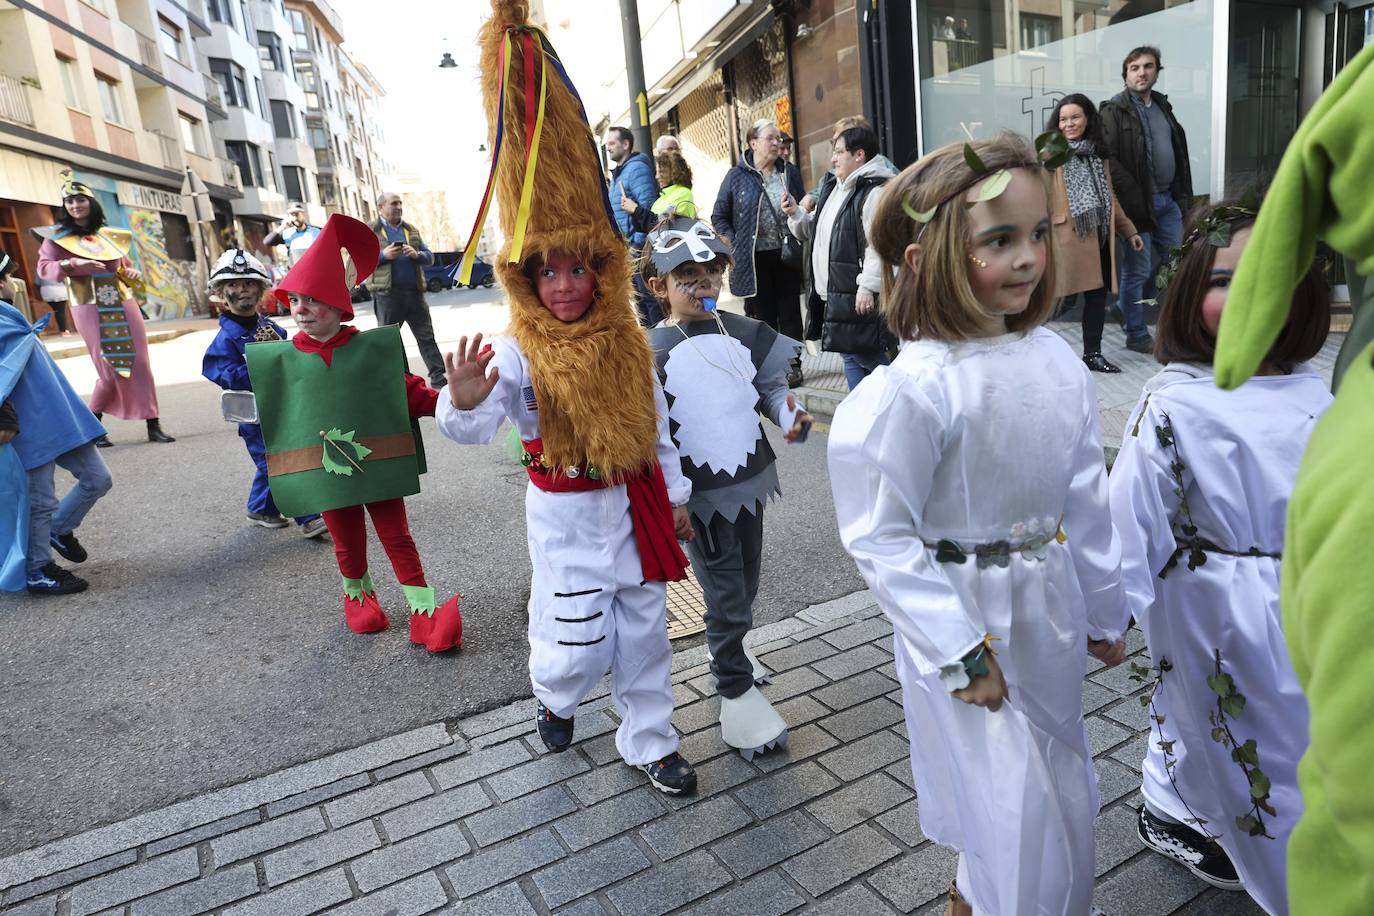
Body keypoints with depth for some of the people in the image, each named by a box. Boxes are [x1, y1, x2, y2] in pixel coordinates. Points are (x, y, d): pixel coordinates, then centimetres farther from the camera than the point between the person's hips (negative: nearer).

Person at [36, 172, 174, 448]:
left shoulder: (110, 236, 13)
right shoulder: (58, 237, 3)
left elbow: (125, 264, 24)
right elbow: (43, 267, -4)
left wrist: (132, 273, 2)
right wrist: (73, 264, -20)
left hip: (123, 305, 3)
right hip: (90, 310, -3)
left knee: (140, 363, -3)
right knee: (111, 368, -4)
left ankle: (153, 425, 1)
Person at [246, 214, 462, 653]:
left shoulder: (372, 348, -6)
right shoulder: (283, 358, -2)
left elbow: (407, 390, -2)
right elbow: (270, 414, 7)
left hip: (378, 464, -1)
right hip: (327, 468, 1)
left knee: (397, 537, 7)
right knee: (348, 542, 16)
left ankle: (425, 611, 14)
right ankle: (357, 596, 41)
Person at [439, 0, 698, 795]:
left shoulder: (631, 342, -1)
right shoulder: (518, 355, -14)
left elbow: (656, 426, 8)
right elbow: (475, 429, -28)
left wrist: (676, 496, 12)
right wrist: (464, 403, -50)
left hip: (635, 504, 4)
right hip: (567, 513, -4)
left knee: (645, 634, 14)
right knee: (581, 644, 2)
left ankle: (651, 744, 34)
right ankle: (555, 696, 40)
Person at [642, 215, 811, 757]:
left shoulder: (744, 333, 1)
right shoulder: (653, 352, -12)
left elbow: (771, 386, 13)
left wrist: (790, 416, -9)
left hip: (749, 478, 5)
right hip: (701, 493, -5)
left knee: (745, 585, 19)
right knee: (725, 592, 1)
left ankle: (729, 649, 46)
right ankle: (736, 690, 21)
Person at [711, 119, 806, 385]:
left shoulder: (790, 172, 7)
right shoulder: (737, 176, 0)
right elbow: (719, 217, 4)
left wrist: (799, 245, -1)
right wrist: (735, 245, -6)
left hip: (787, 256, 2)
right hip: (755, 260, -2)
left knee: (790, 314, 7)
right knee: (762, 315, 6)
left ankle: (792, 365, 17)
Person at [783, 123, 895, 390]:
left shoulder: (874, 191, -14)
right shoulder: (833, 189, 17)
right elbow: (815, 231, 25)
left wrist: (868, 287, -25)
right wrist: (795, 213, 8)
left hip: (859, 295, -10)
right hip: (835, 293, 10)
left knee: (866, 354, -8)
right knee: (850, 356, 14)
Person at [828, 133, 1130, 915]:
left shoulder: (1059, 362, -5)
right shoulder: (911, 391, -25)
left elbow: (1086, 498, 4)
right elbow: (880, 537, -20)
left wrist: (1106, 610, 12)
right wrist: (959, 653, -18)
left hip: (1051, 610, 7)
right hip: (967, 621, -7)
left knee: (1061, 790, 26)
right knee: (1023, 814, 7)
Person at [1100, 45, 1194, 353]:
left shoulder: (1163, 106, 16)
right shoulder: (1114, 111, -8)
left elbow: (1179, 152, 21)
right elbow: (1108, 159, -18)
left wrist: (1183, 194, 13)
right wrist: (1135, 198, -22)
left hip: (1168, 200, 8)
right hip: (1138, 203, -7)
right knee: (1137, 271, 0)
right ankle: (1136, 335, 12)